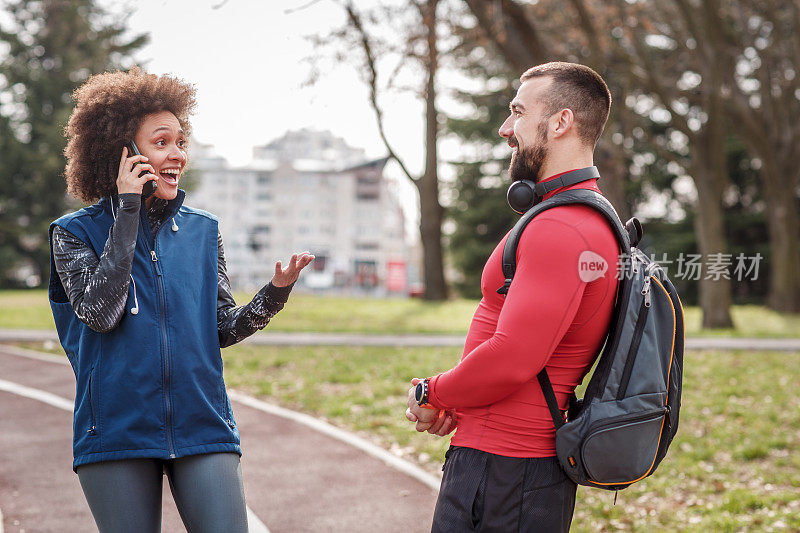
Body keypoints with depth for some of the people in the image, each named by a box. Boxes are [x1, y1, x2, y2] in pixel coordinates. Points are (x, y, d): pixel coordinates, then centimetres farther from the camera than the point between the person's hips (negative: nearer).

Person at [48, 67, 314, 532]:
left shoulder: (203, 231, 11)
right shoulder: (76, 231, 2)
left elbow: (224, 329, 13)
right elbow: (99, 312, -15)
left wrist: (276, 292, -6)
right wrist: (127, 211, -12)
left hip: (202, 425, 2)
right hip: (117, 432, -2)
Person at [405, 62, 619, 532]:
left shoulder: (559, 230, -19)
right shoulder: (592, 220, 16)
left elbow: (511, 359, -25)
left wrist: (431, 395, -6)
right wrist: (459, 402, 4)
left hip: (503, 472, -10)